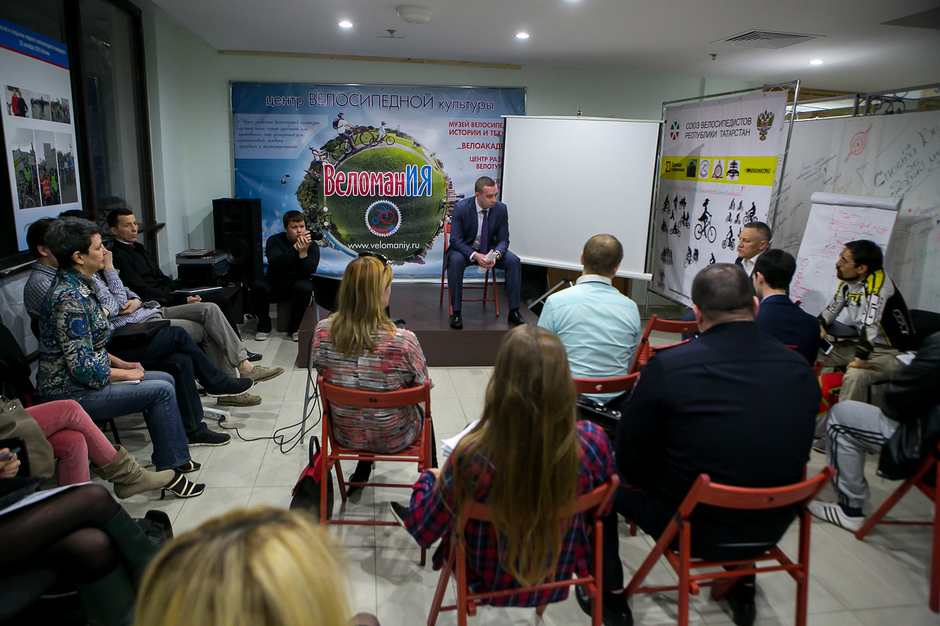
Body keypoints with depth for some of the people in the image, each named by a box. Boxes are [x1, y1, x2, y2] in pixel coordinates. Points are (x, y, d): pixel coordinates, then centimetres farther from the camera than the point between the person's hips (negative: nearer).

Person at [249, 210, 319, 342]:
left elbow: (309, 273, -20)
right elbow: (275, 263, -25)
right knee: (257, 286, -28)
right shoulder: (274, 241, -4)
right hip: (275, 284, 1)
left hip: (297, 283, -1)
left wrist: (303, 253, -35)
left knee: (304, 287, -35)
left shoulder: (312, 246, -6)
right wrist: (295, 248, -31)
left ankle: (294, 327, -11)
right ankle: (264, 326, -5)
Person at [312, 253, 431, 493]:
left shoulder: (322, 332, -20)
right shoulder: (403, 341, -32)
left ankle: (361, 472, 51)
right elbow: (421, 387, -15)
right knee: (421, 410, 33)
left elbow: (323, 374, -1)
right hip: (393, 438, -3)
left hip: (345, 434, 3)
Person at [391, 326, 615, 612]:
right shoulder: (592, 443, -28)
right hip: (557, 582, 3)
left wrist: (428, 478, 2)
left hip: (486, 586, -2)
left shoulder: (473, 457, -36)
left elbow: (423, 532, -17)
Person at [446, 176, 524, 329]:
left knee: (514, 260, -21)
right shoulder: (461, 208, -18)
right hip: (465, 248, -3)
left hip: (490, 249, 3)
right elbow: (455, 240, -18)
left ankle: (514, 312, -13)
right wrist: (475, 255, -35)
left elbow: (503, 239, -5)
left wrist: (496, 254, -29)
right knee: (455, 261, -36)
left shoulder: (501, 209, -10)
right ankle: (456, 313, -26)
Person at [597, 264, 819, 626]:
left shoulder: (667, 367, -23)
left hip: (689, 527, -4)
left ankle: (611, 593, 28)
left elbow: (629, 457, -11)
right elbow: (795, 456, 5)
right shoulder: (801, 370, -9)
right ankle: (742, 583, 47)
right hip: (770, 530, 5)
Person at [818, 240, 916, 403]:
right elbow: (831, 310, 15)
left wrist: (860, 358, -37)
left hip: (893, 353, -9)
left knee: (855, 375, -35)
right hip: (864, 344, 9)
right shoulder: (847, 282, 1)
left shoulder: (878, 281, -24)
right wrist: (819, 325, -6)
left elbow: (870, 324, -35)